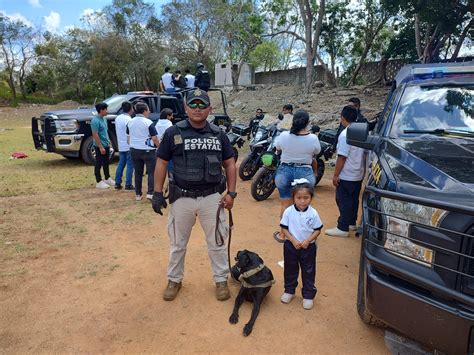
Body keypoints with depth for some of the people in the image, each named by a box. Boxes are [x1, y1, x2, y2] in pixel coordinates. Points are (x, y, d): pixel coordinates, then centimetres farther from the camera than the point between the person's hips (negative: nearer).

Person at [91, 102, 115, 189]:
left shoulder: (104, 119, 10)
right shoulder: (95, 120, -18)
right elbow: (95, 135, -21)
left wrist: (109, 142, 19)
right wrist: (101, 147, -22)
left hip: (106, 145, 9)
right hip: (100, 146, -9)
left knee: (106, 162, 17)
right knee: (98, 164, 1)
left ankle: (107, 179, 29)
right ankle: (99, 182, 8)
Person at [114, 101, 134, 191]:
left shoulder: (117, 118, 10)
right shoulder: (129, 120, -16)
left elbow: (117, 131, 16)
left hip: (121, 146, 8)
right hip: (129, 146, -8)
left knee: (121, 164, 14)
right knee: (130, 165, -1)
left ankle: (117, 184, 17)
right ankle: (128, 185, 1)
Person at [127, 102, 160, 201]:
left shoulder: (130, 122, 7)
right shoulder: (148, 122, -12)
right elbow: (155, 138, -12)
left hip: (134, 150, 6)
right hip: (148, 150, -5)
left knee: (138, 172, 12)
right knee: (151, 171, 3)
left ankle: (138, 194, 14)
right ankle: (150, 193, -6)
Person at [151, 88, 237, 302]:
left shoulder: (218, 134, 4)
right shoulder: (173, 133, -1)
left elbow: (230, 164, 8)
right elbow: (161, 163, 1)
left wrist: (231, 193, 0)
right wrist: (157, 193, -4)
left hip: (212, 197, 1)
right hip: (181, 198, -1)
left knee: (217, 242, 12)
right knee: (177, 244, 15)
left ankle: (221, 281, 31)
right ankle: (174, 280, 35)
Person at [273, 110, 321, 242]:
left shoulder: (284, 135, -12)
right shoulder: (313, 138, -13)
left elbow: (278, 149, 8)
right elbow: (316, 152, 8)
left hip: (285, 171, 1)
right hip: (305, 172, 0)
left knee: (285, 204, 13)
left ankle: (283, 234, 23)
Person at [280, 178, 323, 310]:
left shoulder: (313, 213, -13)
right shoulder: (288, 212, -13)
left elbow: (317, 230, -5)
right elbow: (284, 228, -7)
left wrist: (308, 240, -18)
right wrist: (293, 240, -18)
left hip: (308, 247, 0)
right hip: (291, 245, 1)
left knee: (308, 272, 11)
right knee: (290, 269, 16)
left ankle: (308, 296, 28)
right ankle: (289, 291, 36)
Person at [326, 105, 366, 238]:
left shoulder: (345, 134, -20)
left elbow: (342, 157, -22)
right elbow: (364, 153, 13)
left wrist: (335, 175, -16)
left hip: (346, 176, -8)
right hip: (358, 175, 9)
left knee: (344, 201, -2)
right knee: (354, 200, 17)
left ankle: (343, 228, 4)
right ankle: (351, 223, 30)